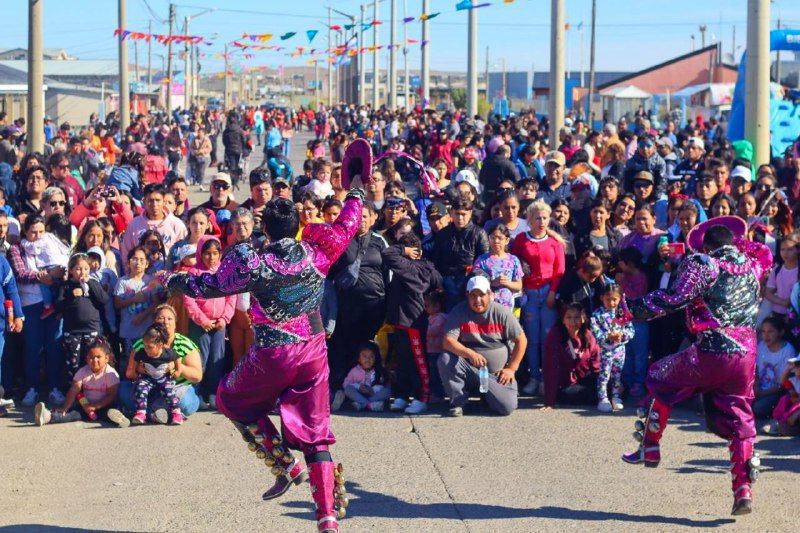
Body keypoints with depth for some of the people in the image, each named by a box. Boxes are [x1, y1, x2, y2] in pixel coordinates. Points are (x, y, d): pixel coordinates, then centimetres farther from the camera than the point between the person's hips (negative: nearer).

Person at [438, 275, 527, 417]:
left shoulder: (501, 313, -5)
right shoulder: (459, 312, -5)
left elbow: (521, 340, 1)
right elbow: (448, 342, -16)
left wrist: (511, 369, -5)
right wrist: (470, 353, -32)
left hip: (497, 373, 0)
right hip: (469, 367, 0)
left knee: (507, 407, -21)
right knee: (445, 360, -29)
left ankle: (487, 391, 16)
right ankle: (458, 401, -8)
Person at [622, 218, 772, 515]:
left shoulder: (703, 264, -3)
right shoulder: (752, 266, 15)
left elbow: (676, 298, -13)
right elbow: (764, 254, 40)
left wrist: (637, 308, -10)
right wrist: (736, 241, 38)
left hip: (712, 351, -5)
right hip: (747, 355, 5)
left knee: (661, 378, 20)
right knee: (740, 421, 11)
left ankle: (649, 449, 25)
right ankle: (743, 490, 0)